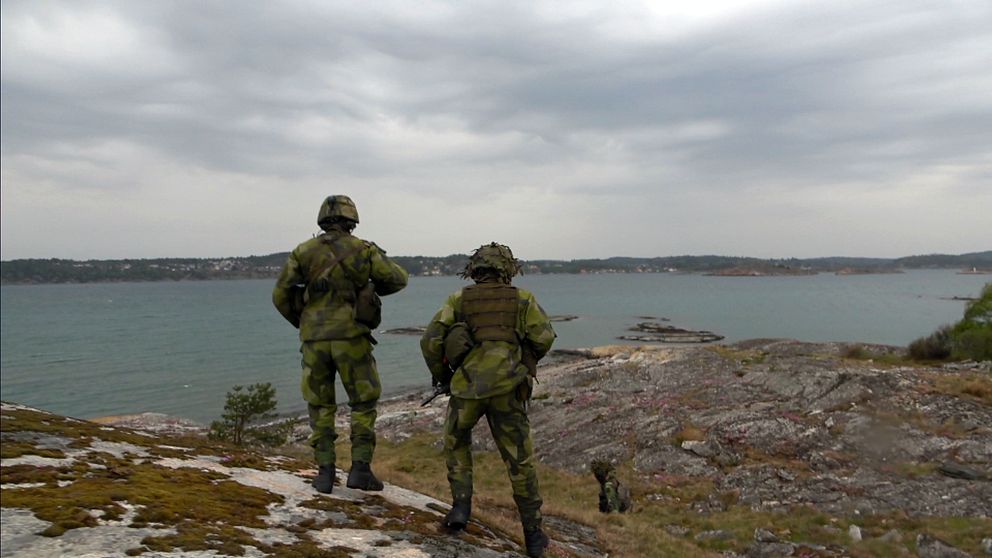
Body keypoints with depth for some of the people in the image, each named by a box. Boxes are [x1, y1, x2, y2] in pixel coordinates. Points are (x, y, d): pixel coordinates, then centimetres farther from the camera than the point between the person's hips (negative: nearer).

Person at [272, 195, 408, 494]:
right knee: (363, 404, 10)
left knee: (320, 407, 13)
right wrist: (372, 288, 26)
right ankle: (360, 469, 3)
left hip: (314, 340, 2)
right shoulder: (363, 249, 1)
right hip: (350, 338, -2)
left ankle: (325, 473, 10)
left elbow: (280, 295, 6)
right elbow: (399, 279, 7)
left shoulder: (303, 251, 6)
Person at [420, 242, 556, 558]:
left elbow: (431, 341, 6)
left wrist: (440, 376, 23)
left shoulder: (459, 299, 15)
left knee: (456, 441, 29)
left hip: (467, 387, 1)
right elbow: (544, 338, 1)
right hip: (506, 389, 0)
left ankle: (461, 506, 16)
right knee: (519, 460, 12)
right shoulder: (522, 298, 14)